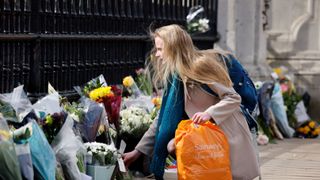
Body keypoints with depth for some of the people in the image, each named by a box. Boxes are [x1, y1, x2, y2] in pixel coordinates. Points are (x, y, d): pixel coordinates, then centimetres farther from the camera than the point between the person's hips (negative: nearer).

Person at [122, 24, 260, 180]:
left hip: (228, 138, -7)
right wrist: (138, 151, 7)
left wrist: (209, 113, -31)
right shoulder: (174, 76, 6)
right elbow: (164, 117, 10)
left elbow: (233, 98, -15)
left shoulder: (200, 65, -16)